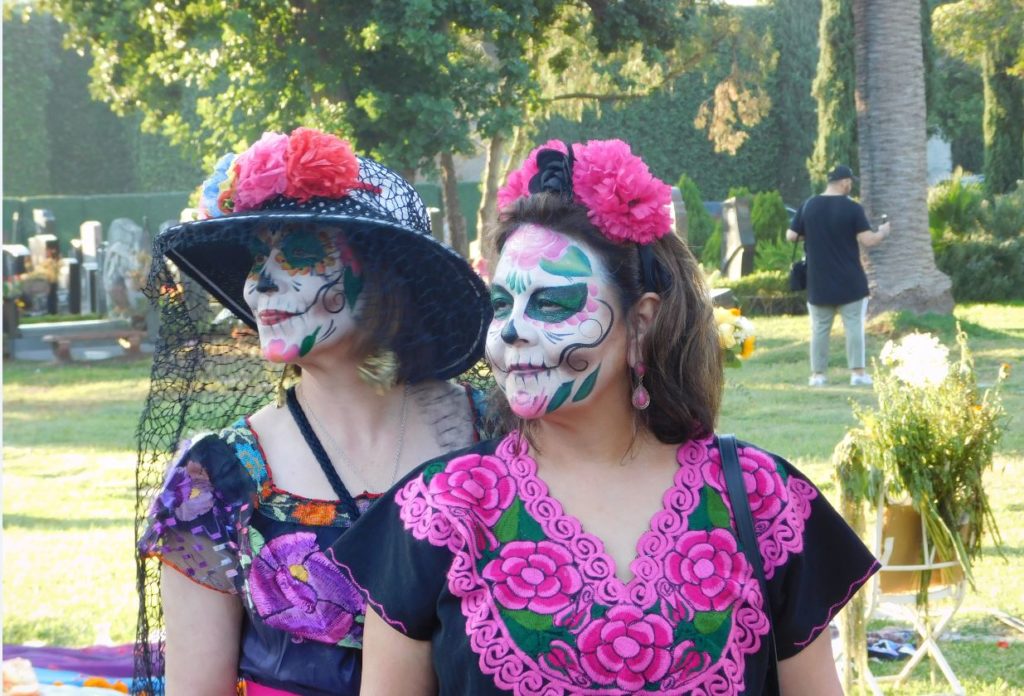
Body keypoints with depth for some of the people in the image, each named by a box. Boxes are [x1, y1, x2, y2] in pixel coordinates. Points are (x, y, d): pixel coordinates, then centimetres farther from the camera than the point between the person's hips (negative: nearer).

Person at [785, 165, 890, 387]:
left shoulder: (808, 206, 0)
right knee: (854, 326, 4)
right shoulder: (852, 208, -9)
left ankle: (817, 374, 9)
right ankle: (857, 372, 1)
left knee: (820, 328, 9)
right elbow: (867, 240, -13)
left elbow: (791, 236, 3)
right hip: (849, 283, -3)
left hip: (819, 283, 3)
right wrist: (882, 233, 7)